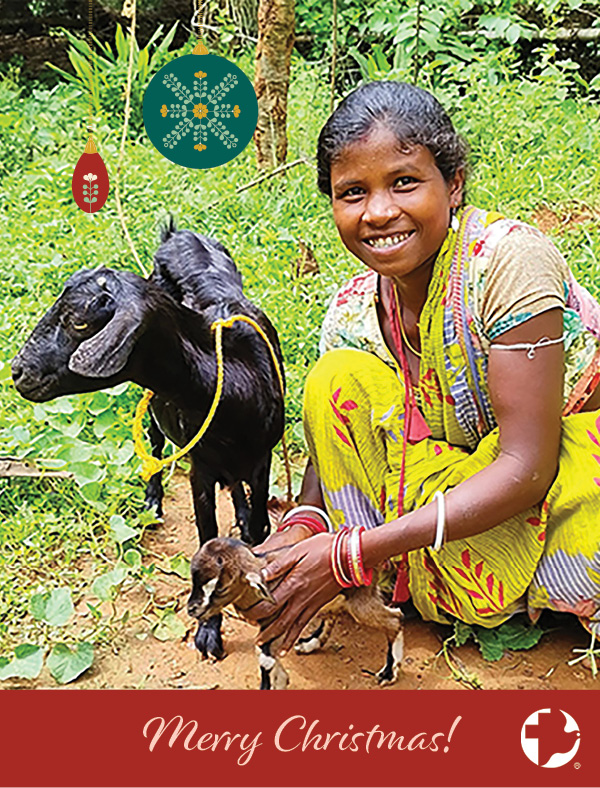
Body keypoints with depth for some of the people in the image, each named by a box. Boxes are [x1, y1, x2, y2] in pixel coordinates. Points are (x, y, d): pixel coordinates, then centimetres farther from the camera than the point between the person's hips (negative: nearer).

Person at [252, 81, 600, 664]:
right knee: (337, 378, -15)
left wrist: (355, 551, -32)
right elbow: (335, 441, 1)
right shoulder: (354, 312, -8)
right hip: (472, 476, 5)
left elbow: (528, 467, -28)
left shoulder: (509, 259, -26)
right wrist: (301, 529, -23)